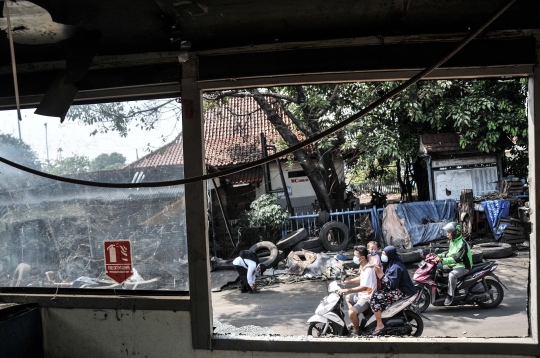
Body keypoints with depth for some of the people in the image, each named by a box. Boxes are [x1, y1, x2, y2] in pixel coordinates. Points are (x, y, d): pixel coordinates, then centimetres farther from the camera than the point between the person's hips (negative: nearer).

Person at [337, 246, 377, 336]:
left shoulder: (368, 270, -29)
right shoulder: (362, 266, 3)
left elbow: (364, 287, -34)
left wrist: (346, 290, -36)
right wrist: (347, 281, 10)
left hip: (367, 298, -11)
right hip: (362, 294, 11)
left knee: (351, 313, -25)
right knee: (347, 298, 30)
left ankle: (356, 330, 3)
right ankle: (355, 322, 33)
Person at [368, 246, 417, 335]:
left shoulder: (396, 267, -21)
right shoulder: (390, 264, 9)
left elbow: (391, 284, -28)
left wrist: (380, 273, -29)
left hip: (400, 292, -11)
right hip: (395, 289, 11)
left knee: (374, 298, -20)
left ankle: (380, 324, -10)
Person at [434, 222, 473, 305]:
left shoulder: (462, 244, -22)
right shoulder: (452, 241, 8)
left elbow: (457, 259, -30)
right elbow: (449, 253, 20)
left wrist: (442, 260, -37)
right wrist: (438, 256, 3)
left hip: (463, 266, -10)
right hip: (453, 265, 10)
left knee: (452, 275, -35)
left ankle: (450, 295, -21)